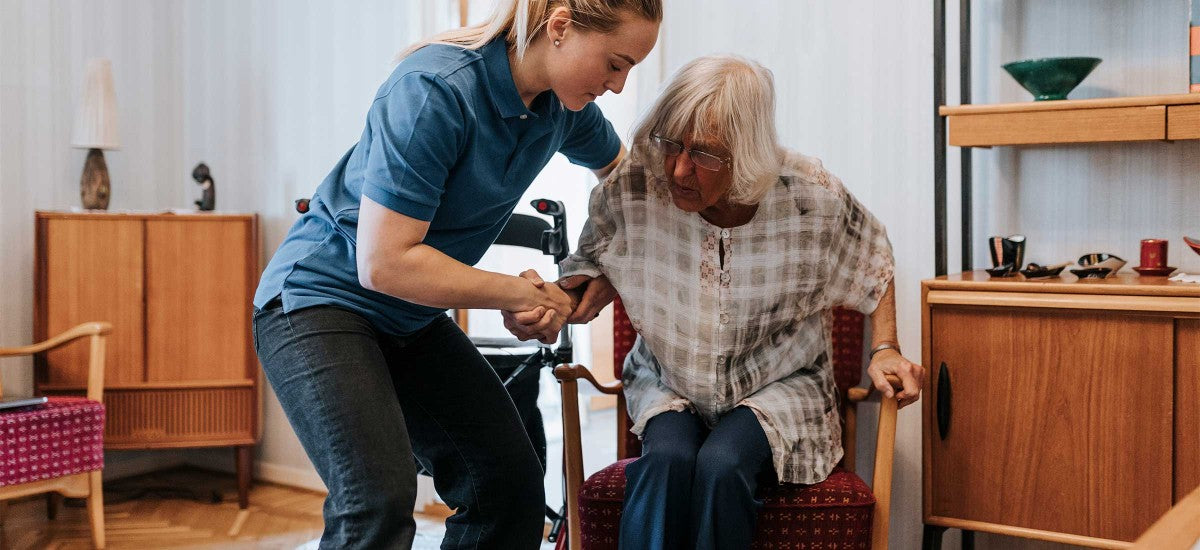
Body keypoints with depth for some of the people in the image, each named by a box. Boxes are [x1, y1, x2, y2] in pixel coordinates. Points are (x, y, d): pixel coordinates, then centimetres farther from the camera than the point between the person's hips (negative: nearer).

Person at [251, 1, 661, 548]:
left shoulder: (561, 104, -2)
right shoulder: (434, 92, -26)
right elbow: (383, 263, -27)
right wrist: (520, 293, -18)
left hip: (412, 319, 8)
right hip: (319, 297, -8)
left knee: (511, 483, 2)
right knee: (380, 499, -26)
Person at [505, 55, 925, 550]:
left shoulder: (814, 198, -18)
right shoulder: (629, 189, -17)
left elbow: (874, 266, 4)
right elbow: (598, 266, 4)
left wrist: (886, 350, -8)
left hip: (776, 384, -1)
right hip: (668, 382, 1)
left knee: (721, 465, -30)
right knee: (668, 459, -31)